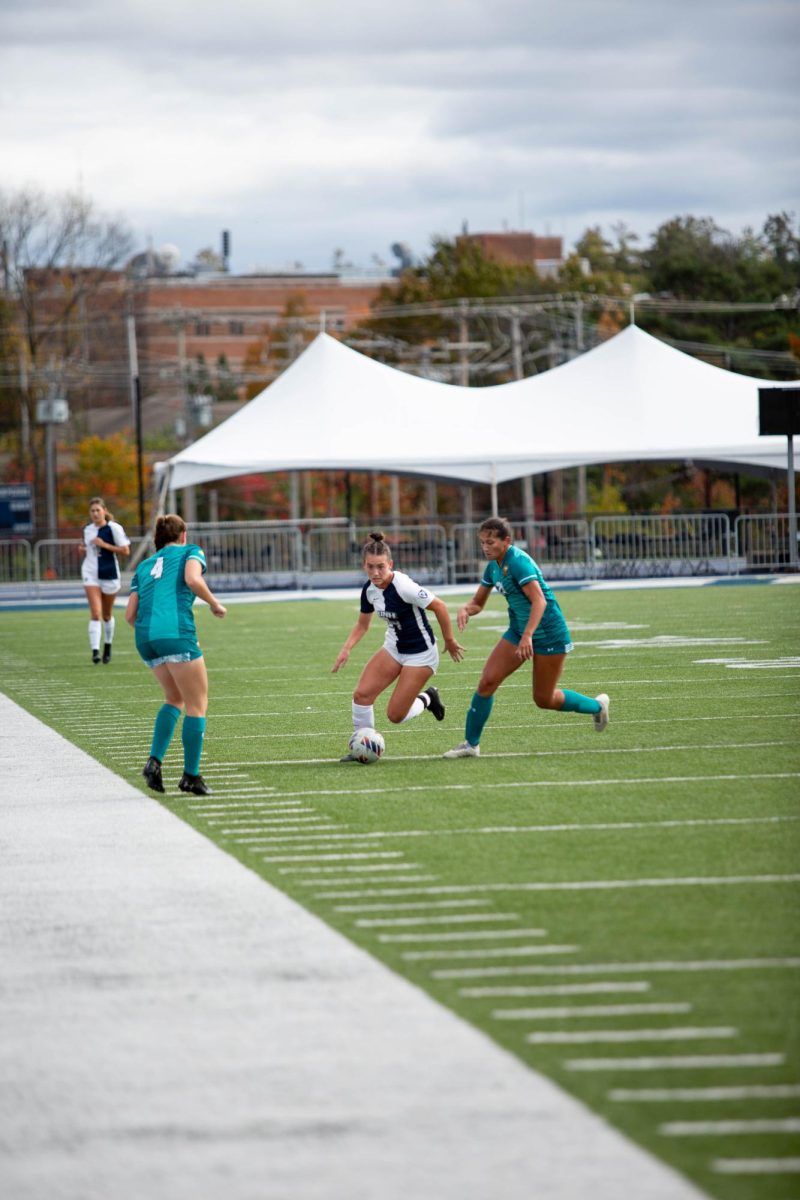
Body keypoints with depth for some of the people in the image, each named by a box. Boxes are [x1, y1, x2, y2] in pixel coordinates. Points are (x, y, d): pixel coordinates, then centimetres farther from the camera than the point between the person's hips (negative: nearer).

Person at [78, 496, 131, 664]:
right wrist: (83, 550, 1)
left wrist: (105, 545, -18)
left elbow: (125, 551, -10)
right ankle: (95, 650, -20)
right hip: (91, 574, 2)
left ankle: (108, 646, 35)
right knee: (95, 613, -13)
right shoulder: (88, 529, 9)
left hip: (109, 575, -2)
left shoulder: (113, 528, -7)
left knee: (107, 614, 12)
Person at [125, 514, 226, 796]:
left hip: (144, 636, 6)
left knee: (175, 699, 22)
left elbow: (130, 614, 16)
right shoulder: (190, 552, 11)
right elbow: (193, 580, -12)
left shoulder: (144, 566, 25)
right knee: (197, 704, 3)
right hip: (176, 632, -6)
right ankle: (191, 776, 1)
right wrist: (215, 604, 3)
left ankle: (154, 761, 7)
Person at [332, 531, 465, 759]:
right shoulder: (369, 590, -4)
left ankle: (426, 699, 24)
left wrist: (449, 641, -12)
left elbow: (439, 606, -21)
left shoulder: (403, 587, -28)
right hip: (394, 648, 7)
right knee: (362, 694, -10)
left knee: (396, 715, -7)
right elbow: (362, 624, 12)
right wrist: (346, 649, -4)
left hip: (421, 655, -7)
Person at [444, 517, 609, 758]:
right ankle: (471, 744, 1)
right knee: (487, 682, -7)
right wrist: (465, 609, -11)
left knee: (544, 700, 2)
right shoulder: (493, 565, 5)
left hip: (549, 634, -8)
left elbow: (539, 600, -30)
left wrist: (527, 636, -40)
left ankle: (597, 705, 26)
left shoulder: (518, 561, -22)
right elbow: (478, 602, 14)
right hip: (518, 630, 8)